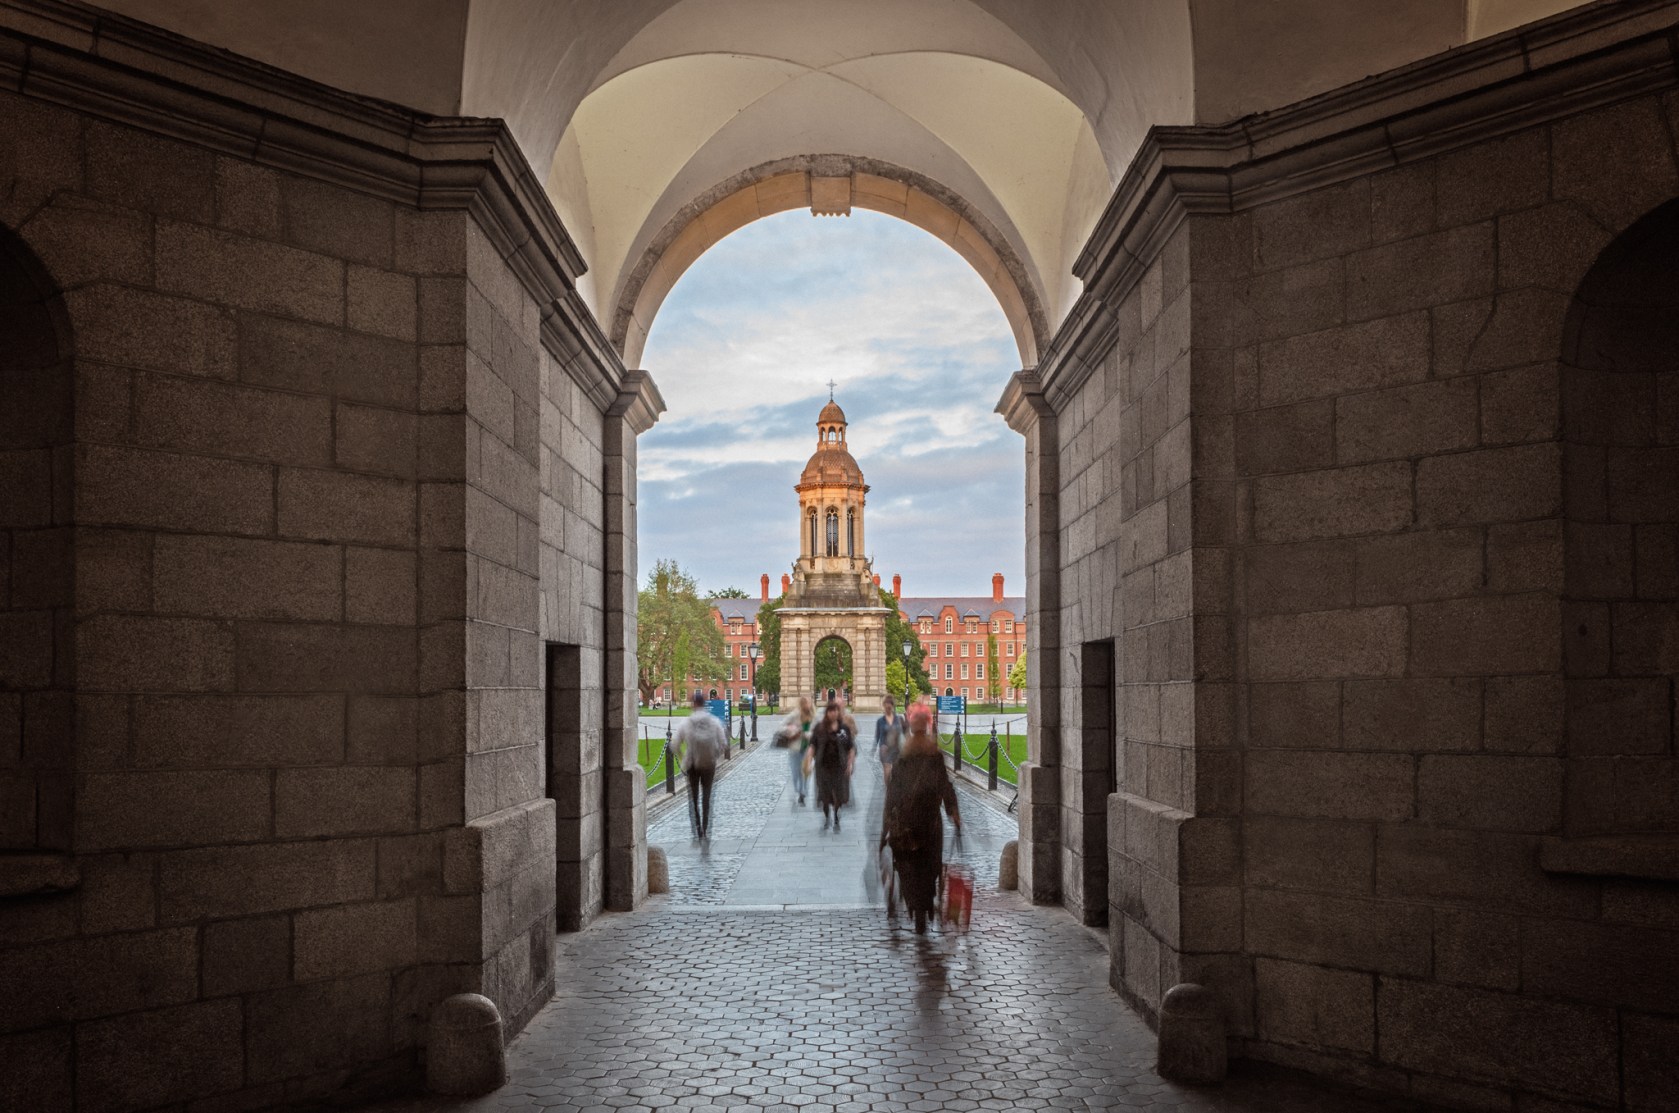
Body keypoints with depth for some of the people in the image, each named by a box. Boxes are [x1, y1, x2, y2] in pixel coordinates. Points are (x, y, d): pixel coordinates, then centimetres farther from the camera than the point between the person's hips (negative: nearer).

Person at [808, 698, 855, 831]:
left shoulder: (845, 728, 1)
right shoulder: (819, 728, 2)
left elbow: (851, 748, 5)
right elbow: (812, 746, 5)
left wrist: (850, 765, 0)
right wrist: (810, 762, -1)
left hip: (838, 766, 0)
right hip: (823, 765, 1)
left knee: (838, 795, 1)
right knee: (824, 793, 4)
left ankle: (836, 820, 15)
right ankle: (825, 818, 20)